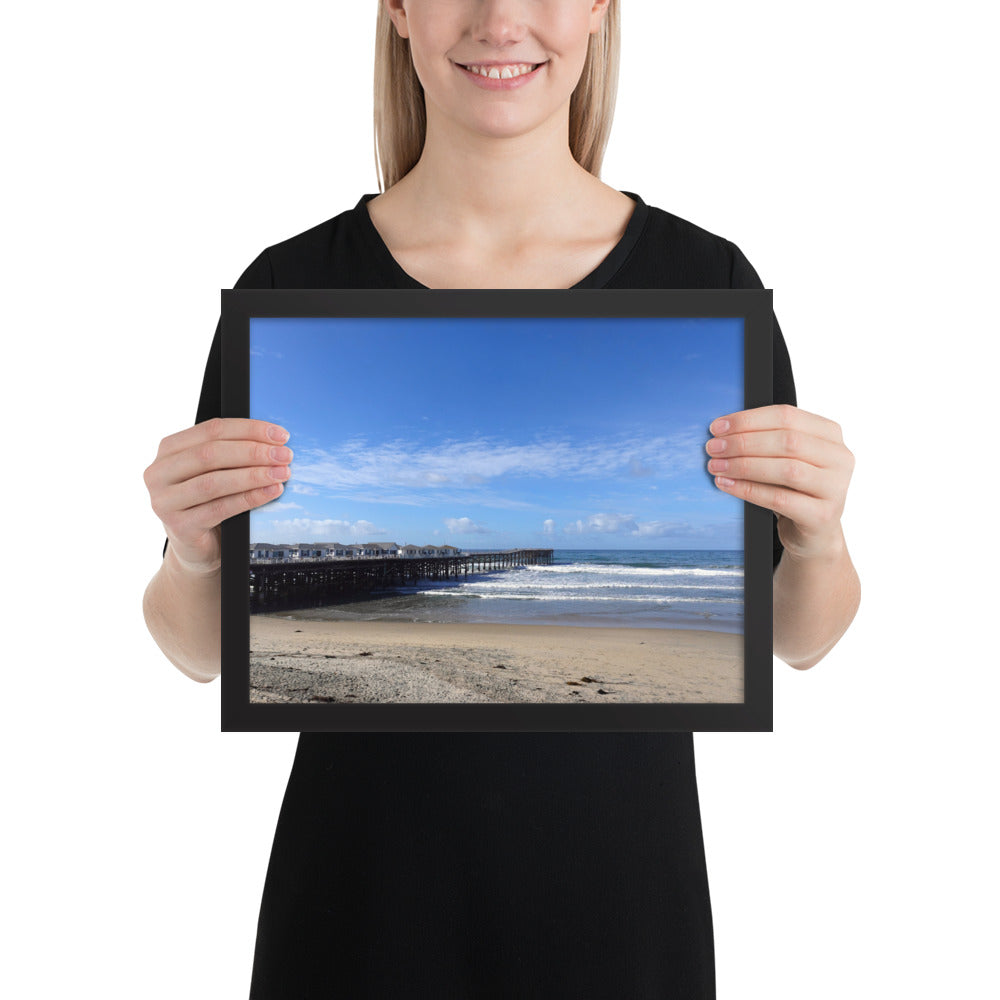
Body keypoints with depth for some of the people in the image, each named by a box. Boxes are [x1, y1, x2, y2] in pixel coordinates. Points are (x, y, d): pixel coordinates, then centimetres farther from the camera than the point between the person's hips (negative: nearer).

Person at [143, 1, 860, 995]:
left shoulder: (707, 279, -8)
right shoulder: (292, 286, -9)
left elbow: (799, 638, -1)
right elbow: (205, 650, -2)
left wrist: (818, 538, -21)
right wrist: (194, 550, -22)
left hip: (618, 877, 1)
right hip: (365, 881, 0)